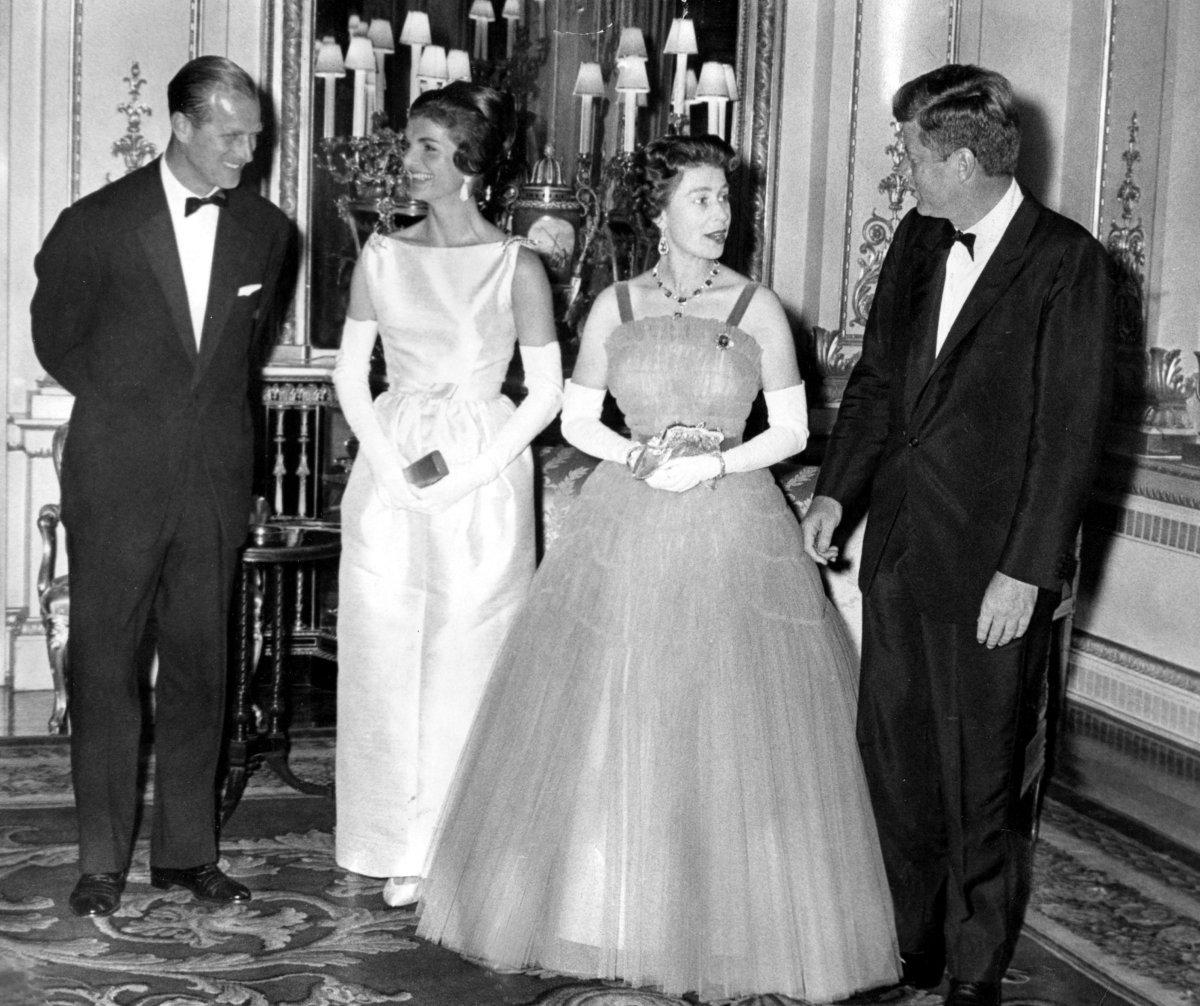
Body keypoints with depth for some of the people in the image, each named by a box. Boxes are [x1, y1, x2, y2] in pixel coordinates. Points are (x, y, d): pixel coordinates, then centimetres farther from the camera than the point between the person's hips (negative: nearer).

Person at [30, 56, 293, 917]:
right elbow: (57, 337, 7)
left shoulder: (265, 229, 3)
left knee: (201, 667, 7)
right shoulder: (97, 225, -6)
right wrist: (130, 406, 8)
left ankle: (188, 852, 18)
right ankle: (102, 862, 12)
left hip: (216, 479, 3)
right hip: (118, 480, -2)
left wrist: (213, 410, 12)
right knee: (105, 667, 2)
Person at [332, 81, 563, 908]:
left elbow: (546, 393, -3)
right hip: (390, 475, 3)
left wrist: (473, 472, -12)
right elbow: (351, 373, 8)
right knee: (385, 656, 3)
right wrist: (387, 461, -6)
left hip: (482, 478, -3)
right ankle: (404, 849, 15)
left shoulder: (516, 266, -3)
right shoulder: (384, 255, 7)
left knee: (469, 661, 0)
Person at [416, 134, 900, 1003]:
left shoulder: (758, 309, 0)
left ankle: (732, 926, 13)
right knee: (608, 726, 4)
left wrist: (715, 463, -13)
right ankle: (608, 912, 19)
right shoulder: (615, 306, 5)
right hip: (626, 528, 2)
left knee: (730, 730, -1)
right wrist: (637, 455, -9)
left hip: (732, 530, -1)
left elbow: (792, 431, 2)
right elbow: (576, 419, 9)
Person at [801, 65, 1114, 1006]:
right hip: (900, 547, 6)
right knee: (893, 753, 14)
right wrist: (836, 490, 6)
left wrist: (1027, 569, -17)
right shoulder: (918, 240, 7)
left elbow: (1072, 427, -14)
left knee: (984, 781, 6)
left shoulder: (1067, 261, -12)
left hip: (994, 569, -6)